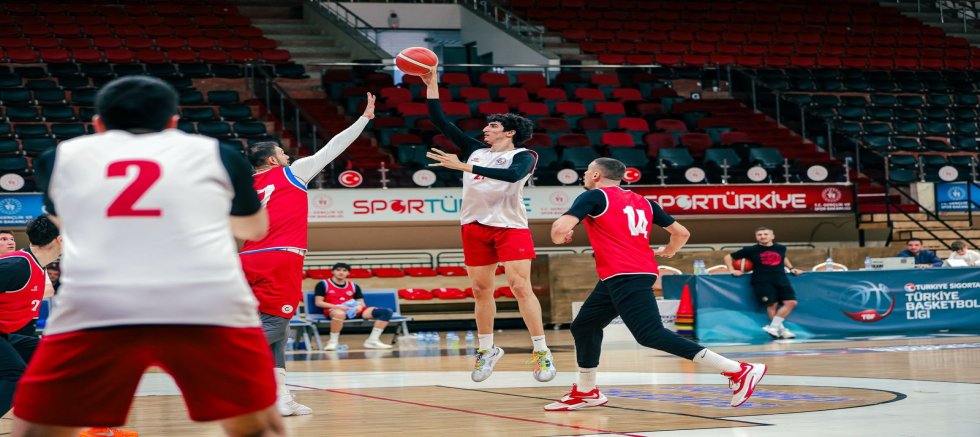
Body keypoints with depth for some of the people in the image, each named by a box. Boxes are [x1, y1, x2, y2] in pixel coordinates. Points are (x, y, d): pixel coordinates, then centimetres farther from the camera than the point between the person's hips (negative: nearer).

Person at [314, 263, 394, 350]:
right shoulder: (323, 284, 6)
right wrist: (338, 307, -14)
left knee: (387, 312, -11)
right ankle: (333, 342, -29)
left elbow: (361, 303, 20)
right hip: (334, 310, -5)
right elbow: (318, 303, -1)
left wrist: (359, 306, -8)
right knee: (339, 314, -48)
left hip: (353, 311, 5)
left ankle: (372, 341, -12)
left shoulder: (354, 286, 19)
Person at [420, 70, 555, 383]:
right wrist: (431, 86, 7)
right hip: (475, 226, 6)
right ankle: (488, 350, 19)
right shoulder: (477, 150, 14)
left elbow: (512, 175, -27)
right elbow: (441, 122, 15)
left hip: (510, 226, -6)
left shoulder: (523, 156, -4)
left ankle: (541, 351, -9)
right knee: (480, 290, 7)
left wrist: (463, 166, -31)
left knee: (520, 286, -13)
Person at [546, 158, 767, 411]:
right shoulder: (641, 201, 20)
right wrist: (669, 251, 39)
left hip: (622, 275, -9)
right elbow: (682, 233, 18)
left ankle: (739, 371, -21)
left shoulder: (595, 196, 1)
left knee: (651, 335, -16)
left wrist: (559, 238, 12)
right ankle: (585, 392, 34)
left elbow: (560, 228, -12)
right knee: (584, 326, 21)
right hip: (643, 271, 9)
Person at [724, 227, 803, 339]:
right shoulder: (751, 250, -1)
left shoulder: (780, 248, 11)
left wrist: (791, 268, 27)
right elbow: (728, 257, 8)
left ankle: (773, 327, -5)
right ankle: (781, 330, 1)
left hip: (781, 279, 4)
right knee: (772, 305, -12)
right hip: (762, 281, -4)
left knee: (791, 302, -9)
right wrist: (732, 270, -1)